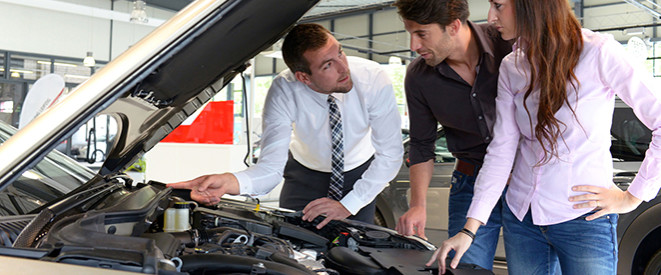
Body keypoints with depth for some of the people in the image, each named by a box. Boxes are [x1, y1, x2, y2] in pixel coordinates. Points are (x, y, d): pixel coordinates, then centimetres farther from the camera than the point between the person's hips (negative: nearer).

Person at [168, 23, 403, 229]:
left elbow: (390, 153, -23)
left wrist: (349, 205, -29)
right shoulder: (284, 91, -30)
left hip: (359, 173, 0)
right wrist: (228, 182, -55)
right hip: (306, 173, 0)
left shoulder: (373, 78, -30)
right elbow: (271, 166, -34)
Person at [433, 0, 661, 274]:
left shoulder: (598, 52, -12)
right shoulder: (511, 67, 4)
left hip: (584, 219, -4)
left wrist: (632, 197, -9)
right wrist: (470, 228, -5)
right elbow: (501, 150, 1)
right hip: (521, 217, 5)